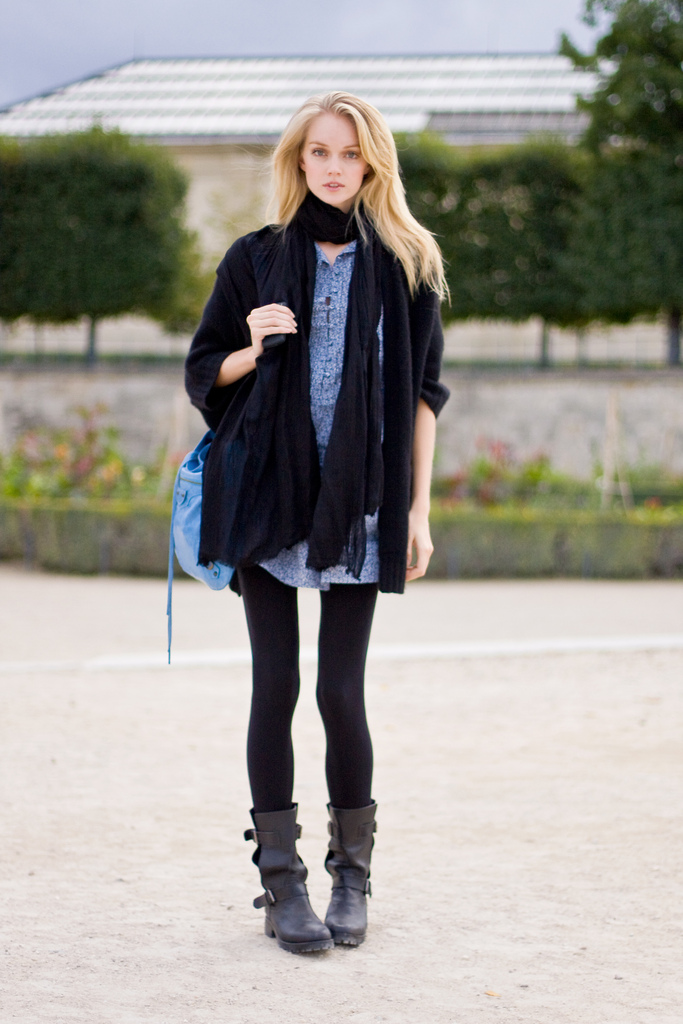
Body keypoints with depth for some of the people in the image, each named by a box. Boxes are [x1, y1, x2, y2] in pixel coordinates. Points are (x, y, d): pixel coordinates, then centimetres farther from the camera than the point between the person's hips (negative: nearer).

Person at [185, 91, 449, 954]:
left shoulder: (403, 265, 7)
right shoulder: (255, 260, 7)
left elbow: (423, 394, 7)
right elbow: (203, 372, 12)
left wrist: (417, 508, 2)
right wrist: (254, 350, -10)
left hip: (358, 503, -1)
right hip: (265, 495, 1)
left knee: (340, 691, -4)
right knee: (275, 686, 0)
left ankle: (352, 874, 13)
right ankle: (281, 881, 8)